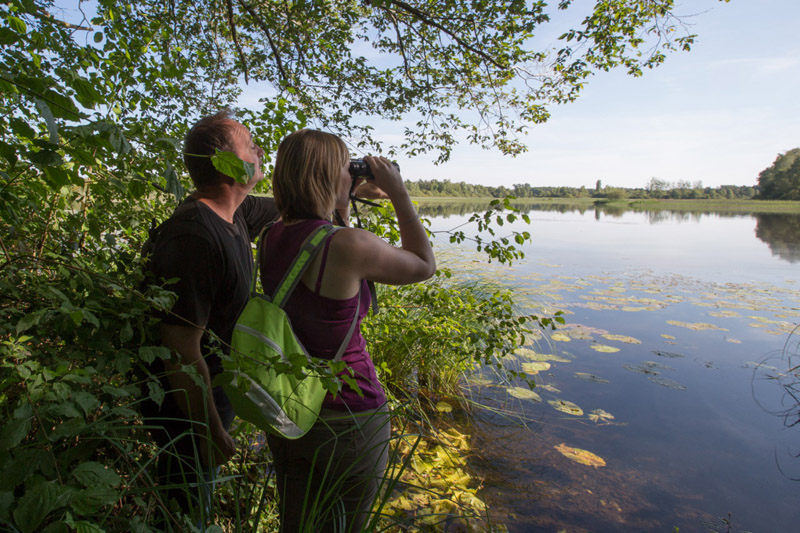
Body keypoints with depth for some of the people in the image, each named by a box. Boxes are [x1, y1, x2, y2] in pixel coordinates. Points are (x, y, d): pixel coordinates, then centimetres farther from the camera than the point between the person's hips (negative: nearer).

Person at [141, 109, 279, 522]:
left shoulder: (235, 214, -4)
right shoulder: (196, 237, -32)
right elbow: (181, 351, -30)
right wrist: (213, 434, -21)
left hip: (213, 384, 8)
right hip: (186, 402, -8)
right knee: (186, 510, 16)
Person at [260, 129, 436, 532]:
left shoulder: (271, 237, -3)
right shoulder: (351, 246, -25)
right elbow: (424, 265, -8)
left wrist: (347, 198, 12)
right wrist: (398, 193, -4)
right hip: (347, 417, -6)